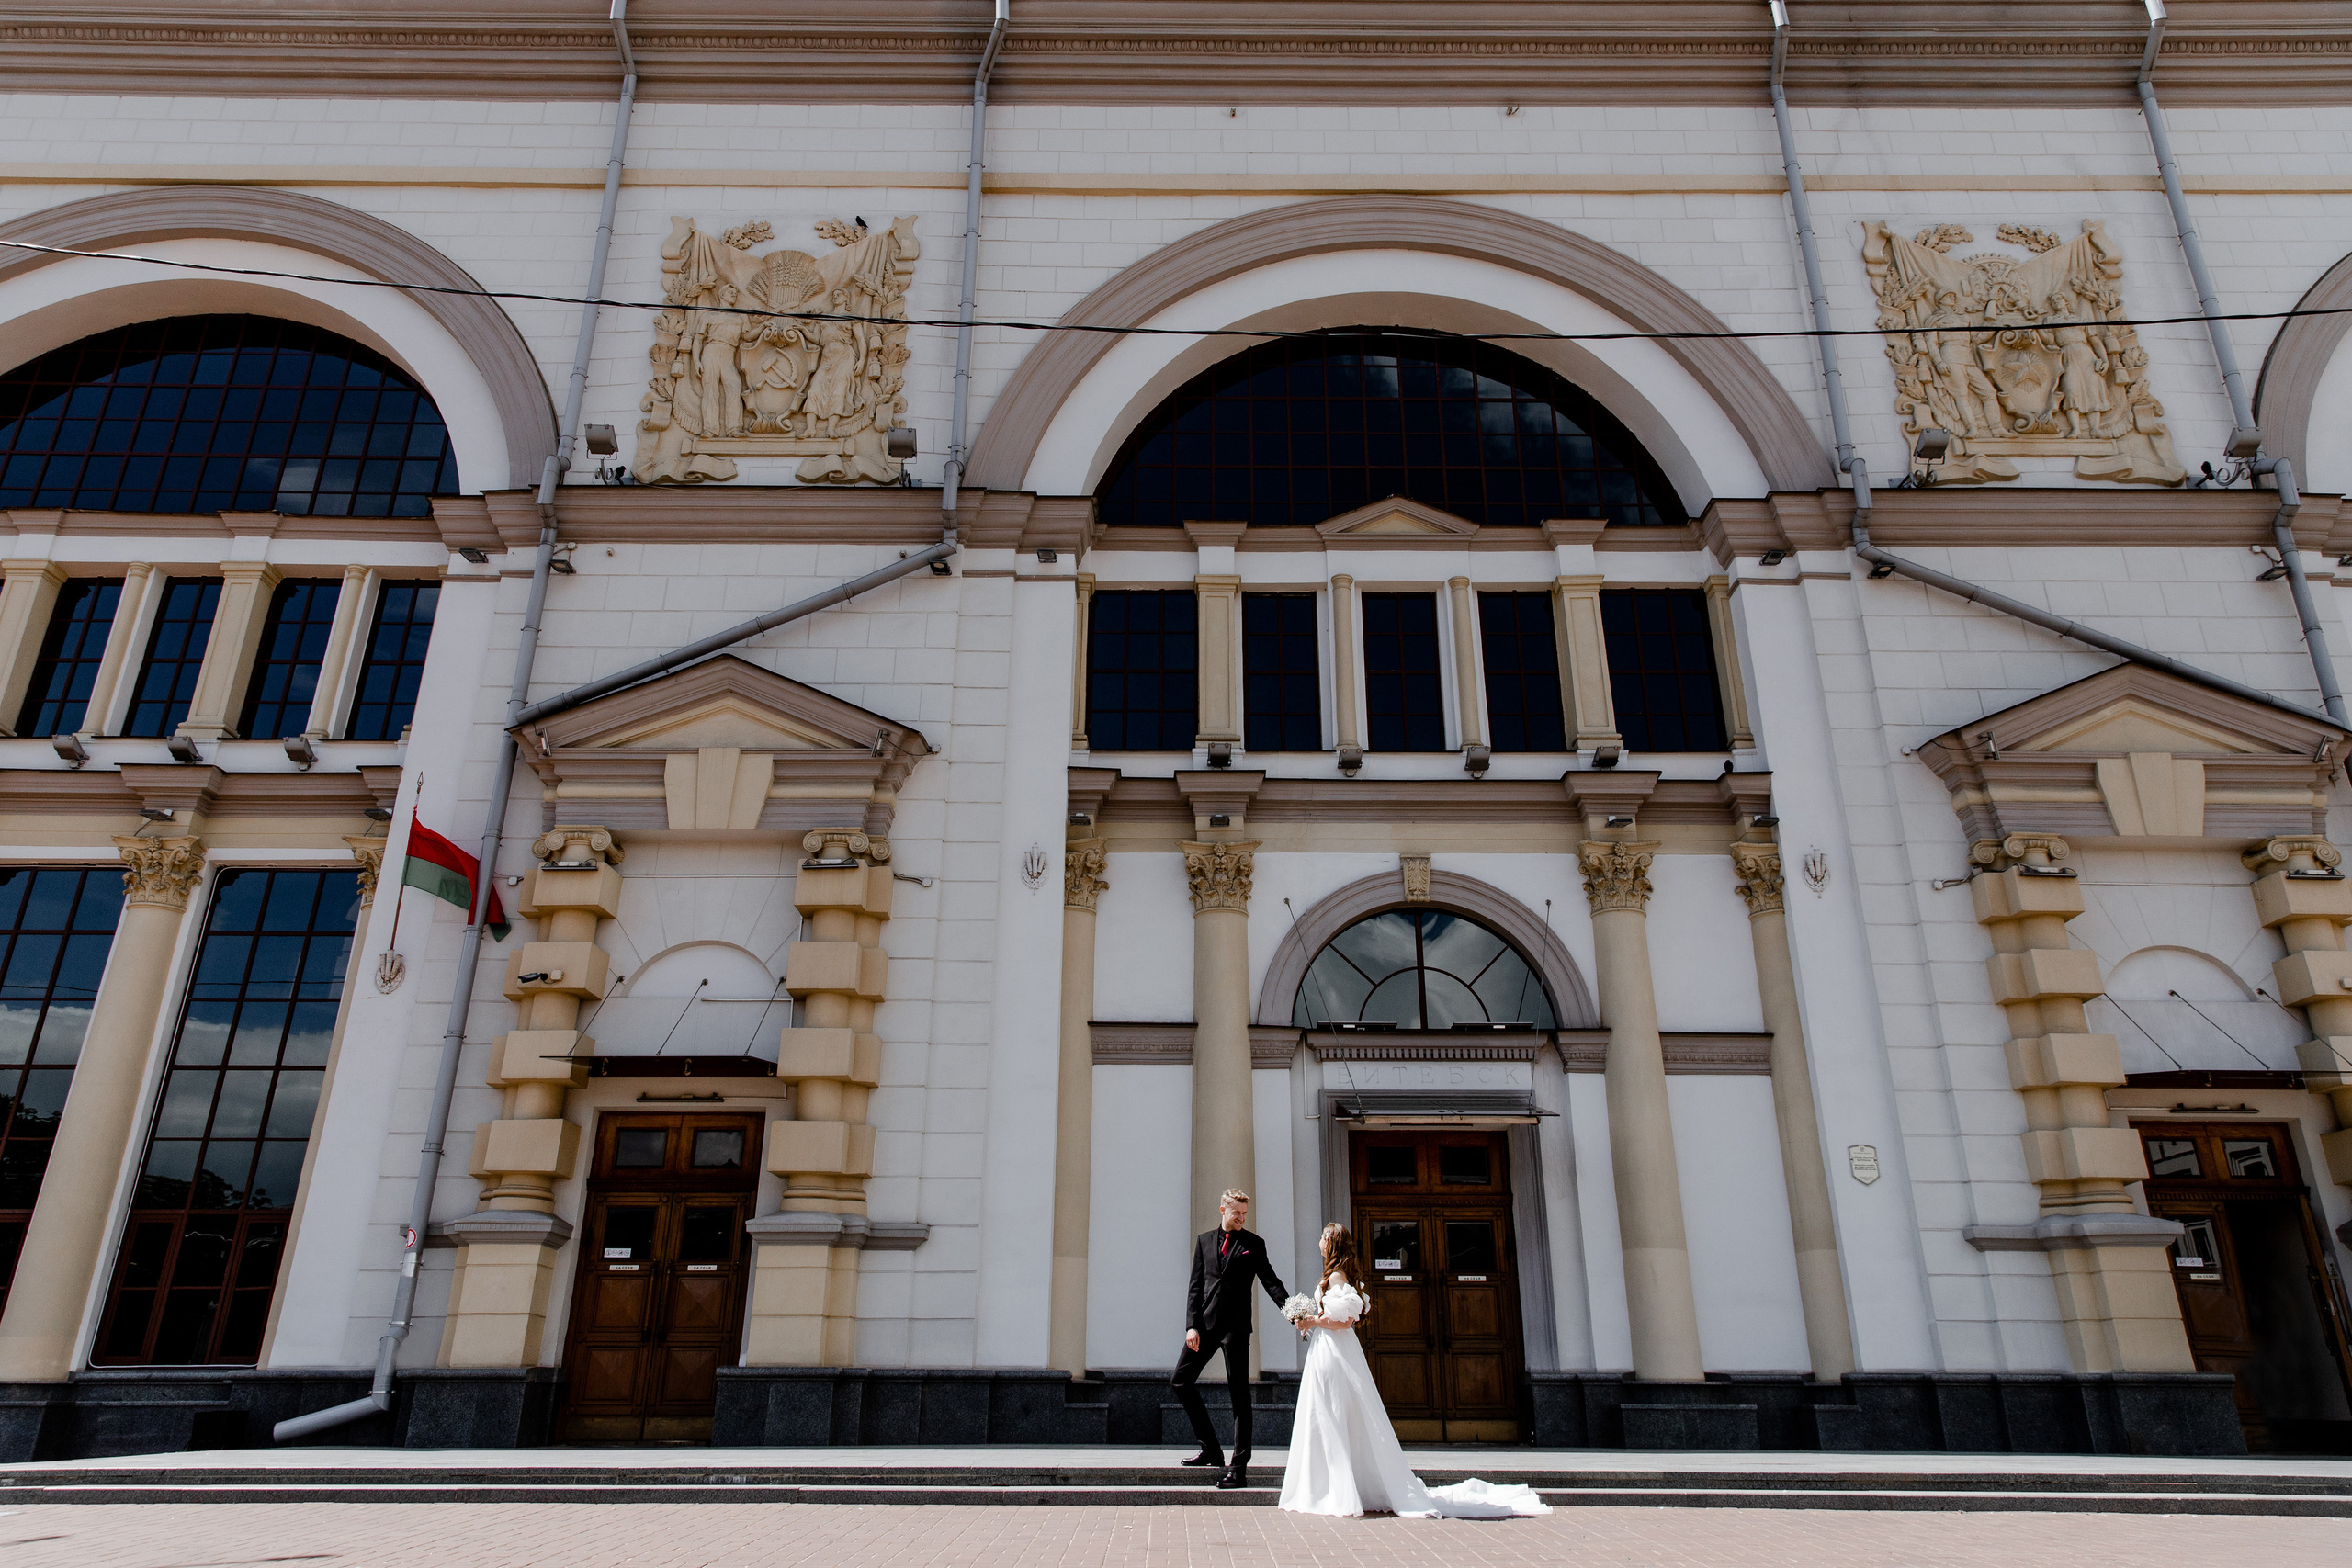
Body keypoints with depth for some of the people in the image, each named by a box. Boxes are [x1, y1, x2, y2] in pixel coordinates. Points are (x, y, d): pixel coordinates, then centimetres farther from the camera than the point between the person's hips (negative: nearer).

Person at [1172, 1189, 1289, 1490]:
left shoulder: (1254, 1244, 4)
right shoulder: (1204, 1240, 11)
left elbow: (1271, 1282, 1)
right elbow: (1195, 1286, 8)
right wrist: (1191, 1325, -2)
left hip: (1236, 1326, -4)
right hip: (1206, 1323, 4)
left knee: (1239, 1393, -2)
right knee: (1181, 1380, 4)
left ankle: (1239, 1468, 3)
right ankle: (1211, 1451, 15)